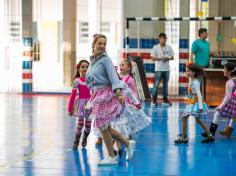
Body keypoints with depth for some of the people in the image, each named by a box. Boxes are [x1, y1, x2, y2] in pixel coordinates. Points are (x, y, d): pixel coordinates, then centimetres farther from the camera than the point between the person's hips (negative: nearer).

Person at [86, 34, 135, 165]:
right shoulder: (92, 60, 12)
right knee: (105, 127, 11)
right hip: (97, 95, 7)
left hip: (106, 94, -7)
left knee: (103, 127, -2)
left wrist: (118, 92, -33)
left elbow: (113, 76, -20)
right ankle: (128, 143, 28)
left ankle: (112, 157, 11)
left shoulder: (105, 59, -9)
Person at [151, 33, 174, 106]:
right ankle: (154, 100, -3)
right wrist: (161, 58, -18)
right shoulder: (156, 47, -1)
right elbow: (152, 58, -5)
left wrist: (168, 58, -11)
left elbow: (172, 57, 10)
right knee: (156, 84, -6)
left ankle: (165, 99, 17)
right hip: (158, 69, -4)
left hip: (166, 69, 4)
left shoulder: (169, 47, 8)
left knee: (165, 84, 10)